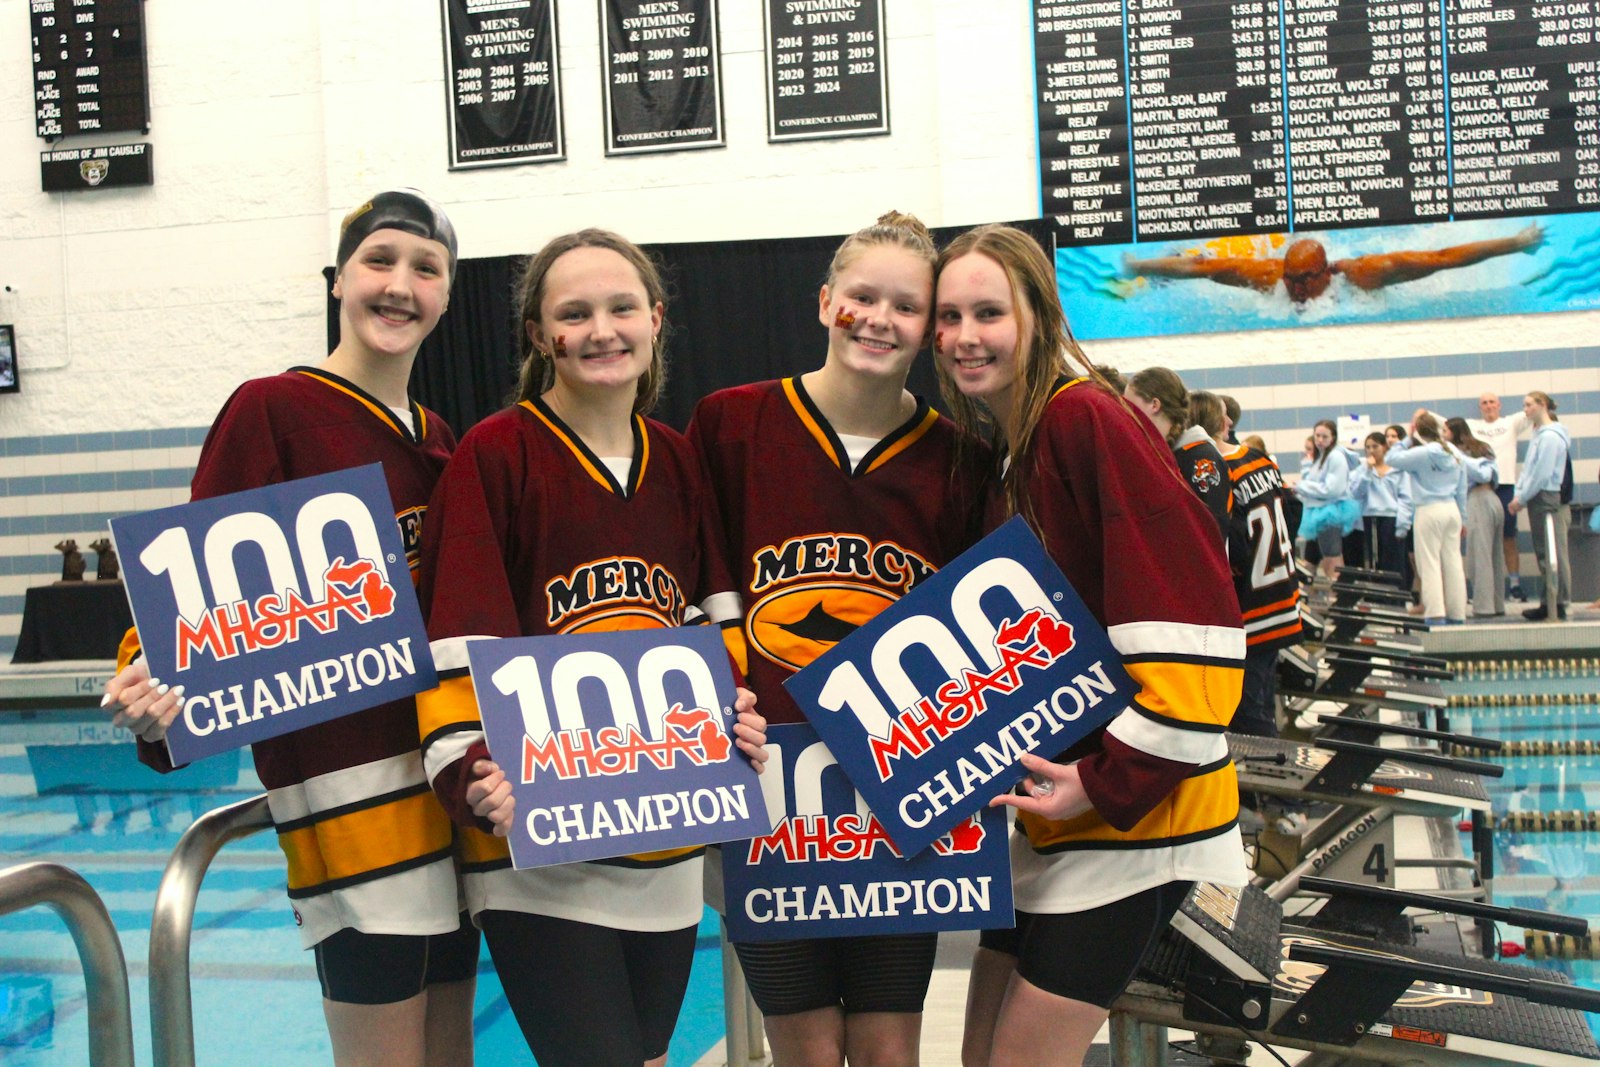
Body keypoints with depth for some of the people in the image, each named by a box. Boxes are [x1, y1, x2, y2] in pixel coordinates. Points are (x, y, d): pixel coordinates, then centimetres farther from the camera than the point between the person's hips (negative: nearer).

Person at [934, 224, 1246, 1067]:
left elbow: (1187, 619, -23)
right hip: (1051, 807, 9)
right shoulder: (1004, 451, 11)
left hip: (1132, 807, -9)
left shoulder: (1090, 422, -17)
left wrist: (1116, 778, -20)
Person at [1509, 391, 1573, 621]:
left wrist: (1521, 498, -11)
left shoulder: (1550, 436, -13)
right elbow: (1528, 470, 18)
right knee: (1544, 555, 11)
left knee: (1553, 554, -7)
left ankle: (1558, 606, -4)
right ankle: (1549, 604, 16)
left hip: (1549, 500, -10)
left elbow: (1542, 474, -17)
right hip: (1538, 501, 10)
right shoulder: (1539, 435, 17)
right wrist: (1519, 495, 6)